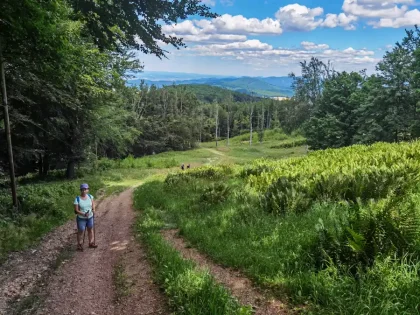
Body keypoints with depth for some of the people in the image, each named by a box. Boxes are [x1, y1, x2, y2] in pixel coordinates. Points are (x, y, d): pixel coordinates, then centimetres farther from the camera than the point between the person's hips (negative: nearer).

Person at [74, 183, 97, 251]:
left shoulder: (90, 196, -7)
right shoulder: (77, 199, -19)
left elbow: (93, 202, 13)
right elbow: (76, 210, -18)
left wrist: (93, 209, -5)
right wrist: (84, 214, -30)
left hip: (90, 217, 4)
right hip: (81, 218, -4)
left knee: (90, 230, 16)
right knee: (81, 231, 6)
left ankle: (91, 243, 32)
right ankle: (79, 245, 24)